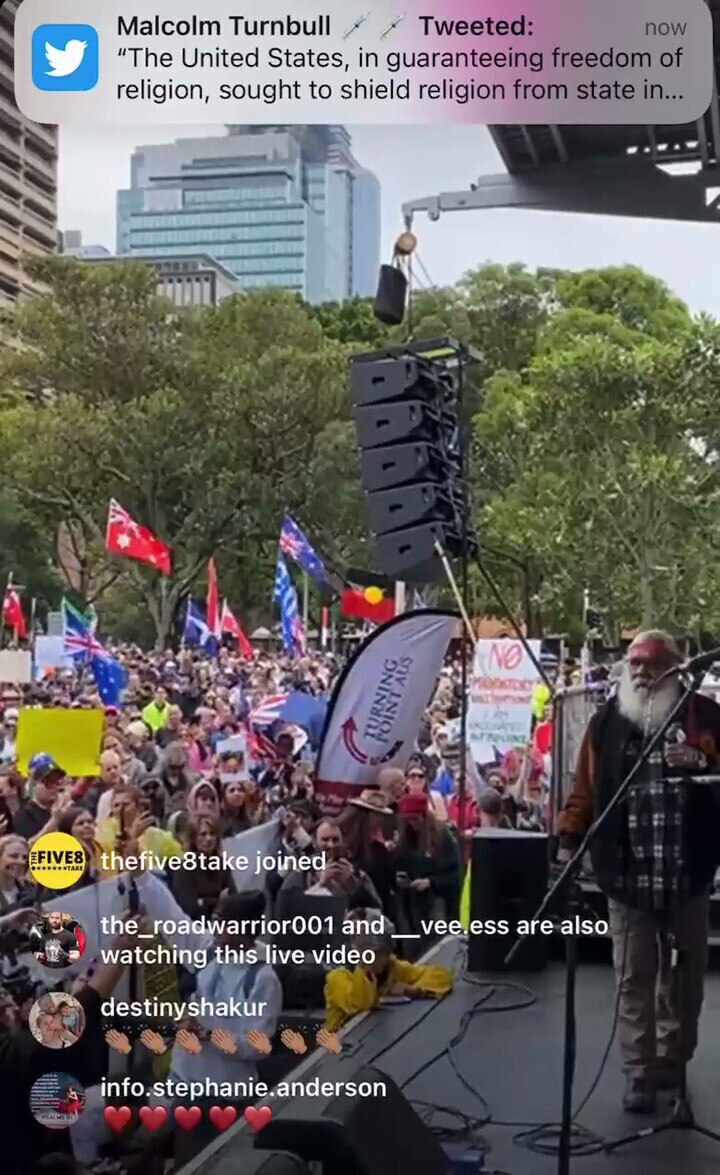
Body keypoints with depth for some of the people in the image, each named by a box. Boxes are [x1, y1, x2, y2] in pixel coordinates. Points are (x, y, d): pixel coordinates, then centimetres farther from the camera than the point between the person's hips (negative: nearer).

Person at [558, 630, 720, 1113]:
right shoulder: (606, 721, 5)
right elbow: (585, 787, 7)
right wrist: (570, 840, 0)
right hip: (627, 875, 0)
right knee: (634, 979, 4)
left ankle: (672, 1066, 27)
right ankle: (640, 1074, 9)